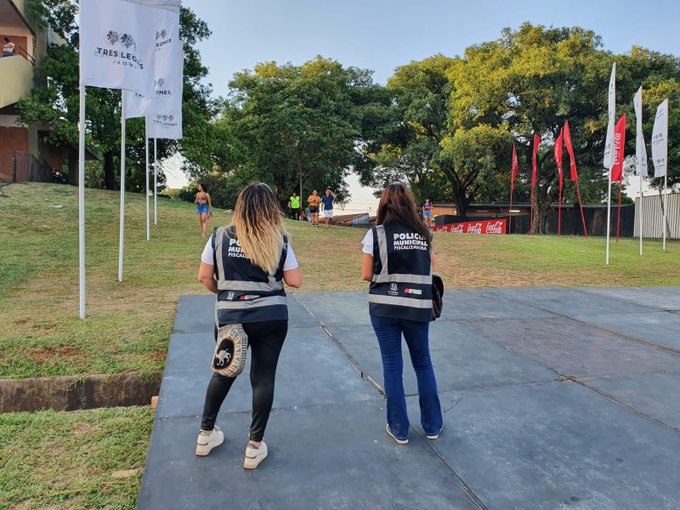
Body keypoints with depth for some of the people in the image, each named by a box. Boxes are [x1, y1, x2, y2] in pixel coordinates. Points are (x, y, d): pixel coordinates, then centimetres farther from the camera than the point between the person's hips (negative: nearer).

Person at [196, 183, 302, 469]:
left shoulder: (220, 237, -2)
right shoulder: (279, 241, -4)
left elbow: (204, 277, 1)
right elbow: (295, 281, -4)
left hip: (229, 317, 2)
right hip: (270, 318, -2)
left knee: (224, 372, 21)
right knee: (264, 378, 8)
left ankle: (206, 435, 36)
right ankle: (255, 447, 18)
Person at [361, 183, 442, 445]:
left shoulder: (376, 234, -6)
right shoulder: (424, 232, 3)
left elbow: (366, 275, -5)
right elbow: (430, 266, 9)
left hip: (384, 307, -2)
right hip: (418, 307, 3)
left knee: (392, 365, 10)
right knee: (423, 363, 18)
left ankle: (399, 429, 20)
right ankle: (432, 425, 30)